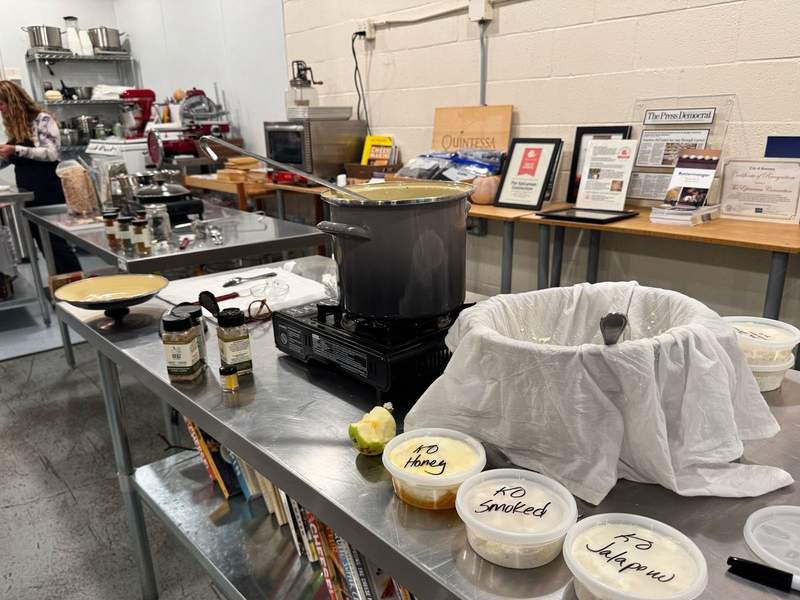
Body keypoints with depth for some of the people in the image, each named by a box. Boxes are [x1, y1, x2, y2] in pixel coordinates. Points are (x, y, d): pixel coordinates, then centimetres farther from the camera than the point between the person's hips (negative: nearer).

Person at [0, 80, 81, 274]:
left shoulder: (42, 119, -8)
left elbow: (51, 153, -18)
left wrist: (16, 149, -21)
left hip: (49, 194, -7)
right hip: (28, 196, 7)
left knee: (56, 243, -6)